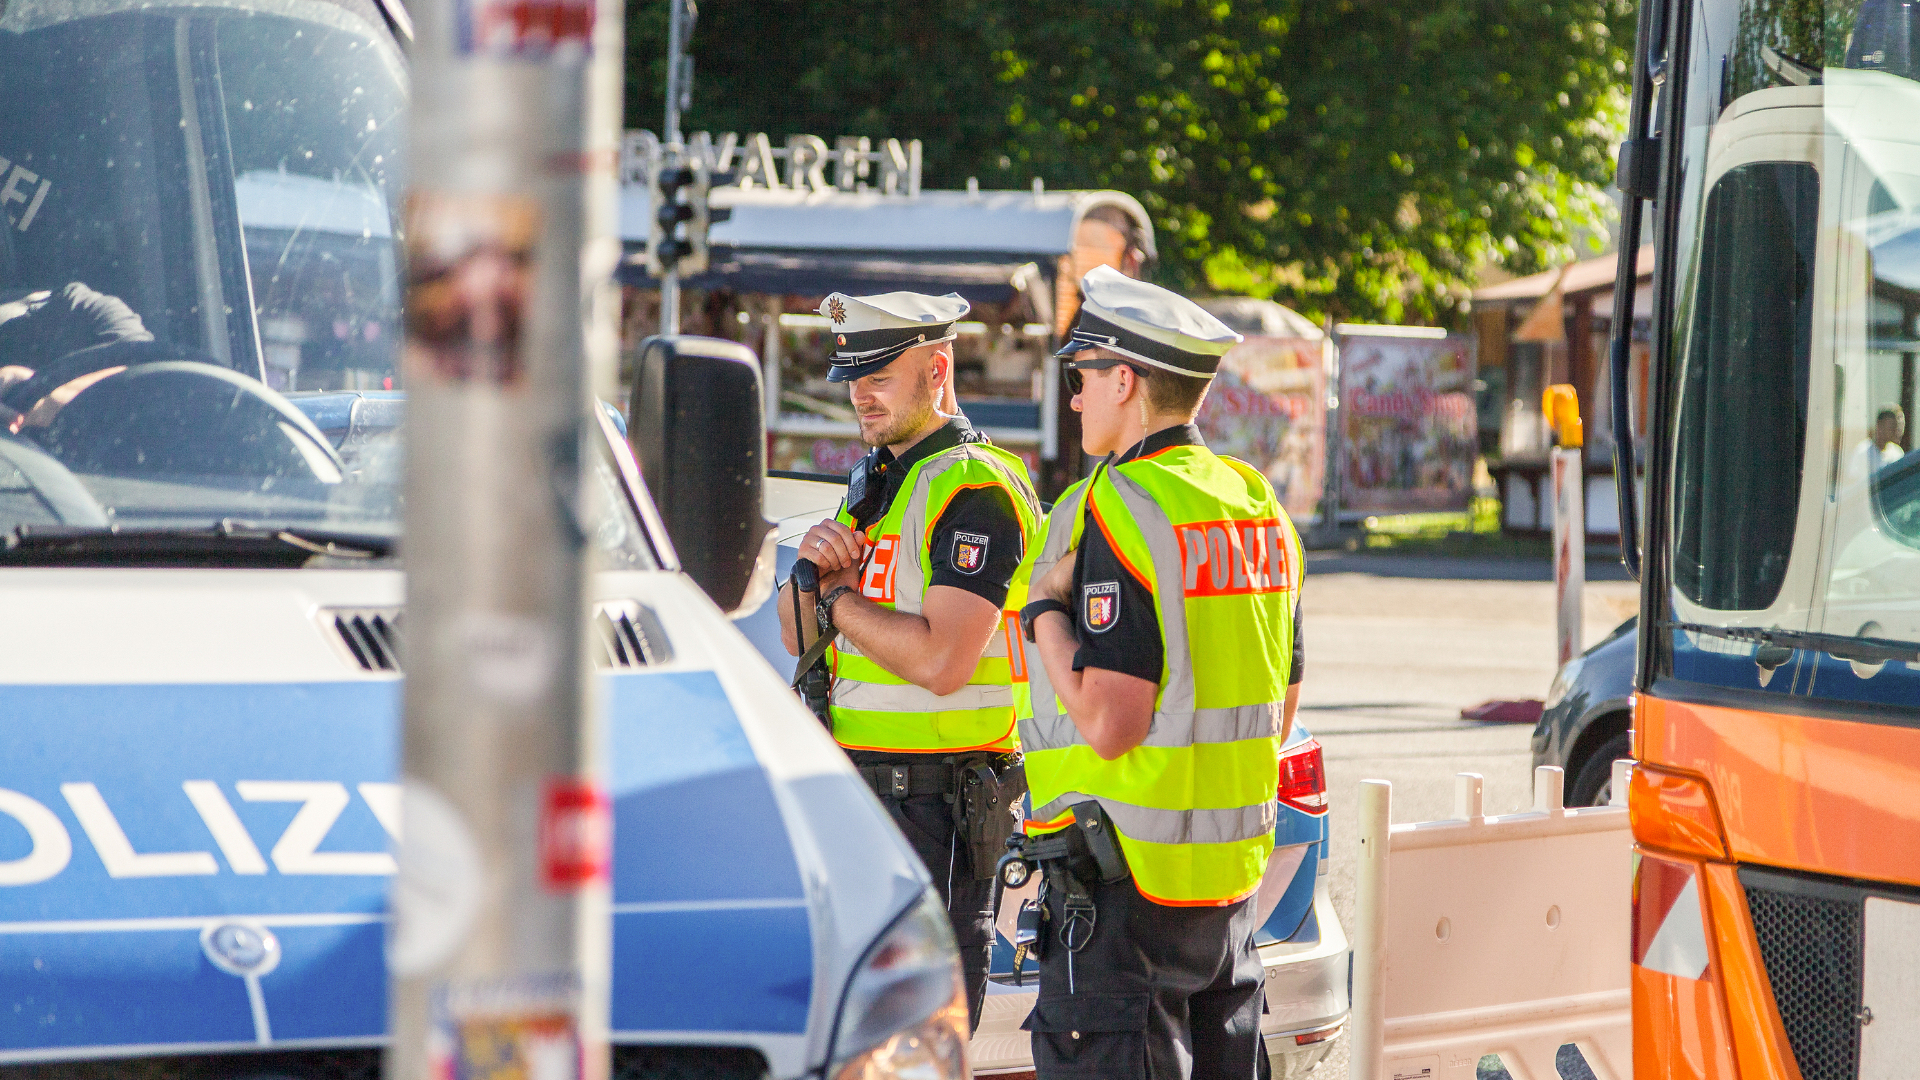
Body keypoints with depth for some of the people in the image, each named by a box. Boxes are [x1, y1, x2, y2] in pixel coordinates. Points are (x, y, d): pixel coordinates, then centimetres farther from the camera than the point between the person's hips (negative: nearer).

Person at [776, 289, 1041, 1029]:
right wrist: (811, 571, -3)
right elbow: (798, 637, 18)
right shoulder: (872, 483, 17)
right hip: (858, 794, 9)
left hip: (936, 802, -9)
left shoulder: (977, 490, -13)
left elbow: (942, 660, -23)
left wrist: (840, 600, -10)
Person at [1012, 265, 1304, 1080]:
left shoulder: (1124, 510, -16)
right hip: (1233, 871, 9)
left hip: (1124, 877, -9)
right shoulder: (1256, 505, 11)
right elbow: (1280, 713, 18)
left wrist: (1046, 608, -9)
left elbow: (1108, 722, -21)